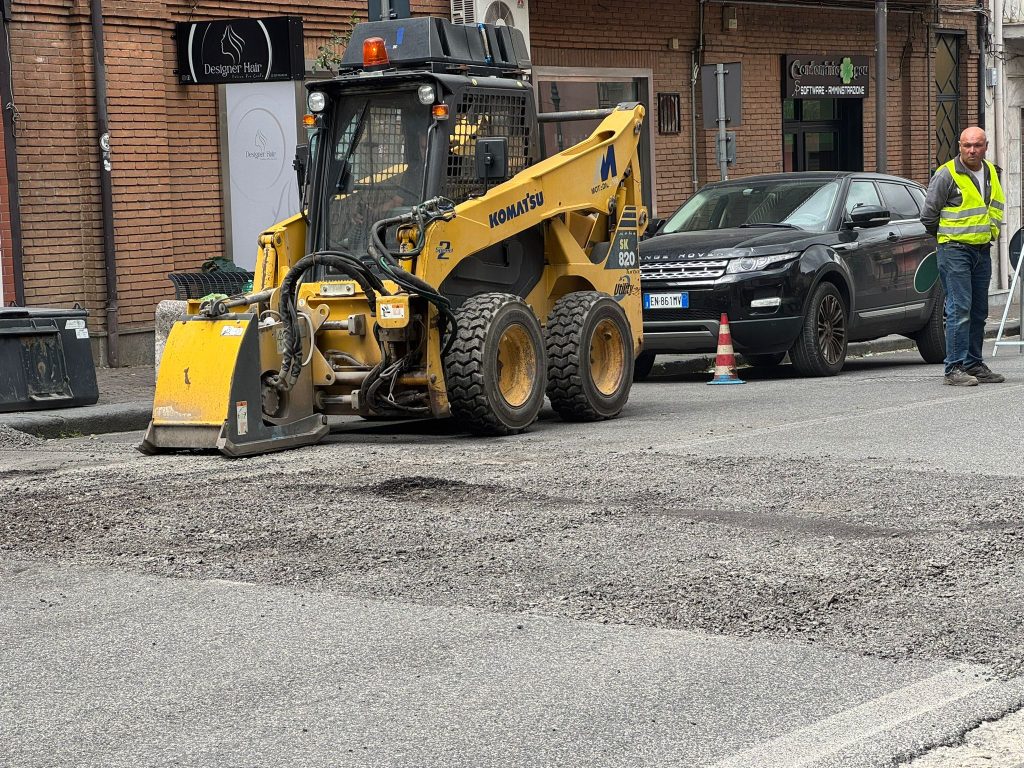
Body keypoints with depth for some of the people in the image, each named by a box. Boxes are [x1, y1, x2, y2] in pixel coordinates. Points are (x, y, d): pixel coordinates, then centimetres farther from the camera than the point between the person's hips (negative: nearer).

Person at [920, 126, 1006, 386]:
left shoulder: (990, 173, 11)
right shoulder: (947, 174, -10)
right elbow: (928, 216, -6)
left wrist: (991, 233, 17)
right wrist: (948, 238, 4)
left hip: (982, 252, 7)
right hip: (954, 251, -7)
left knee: (978, 312, 9)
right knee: (959, 309, -12)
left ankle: (974, 364, 16)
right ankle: (955, 367, -13)